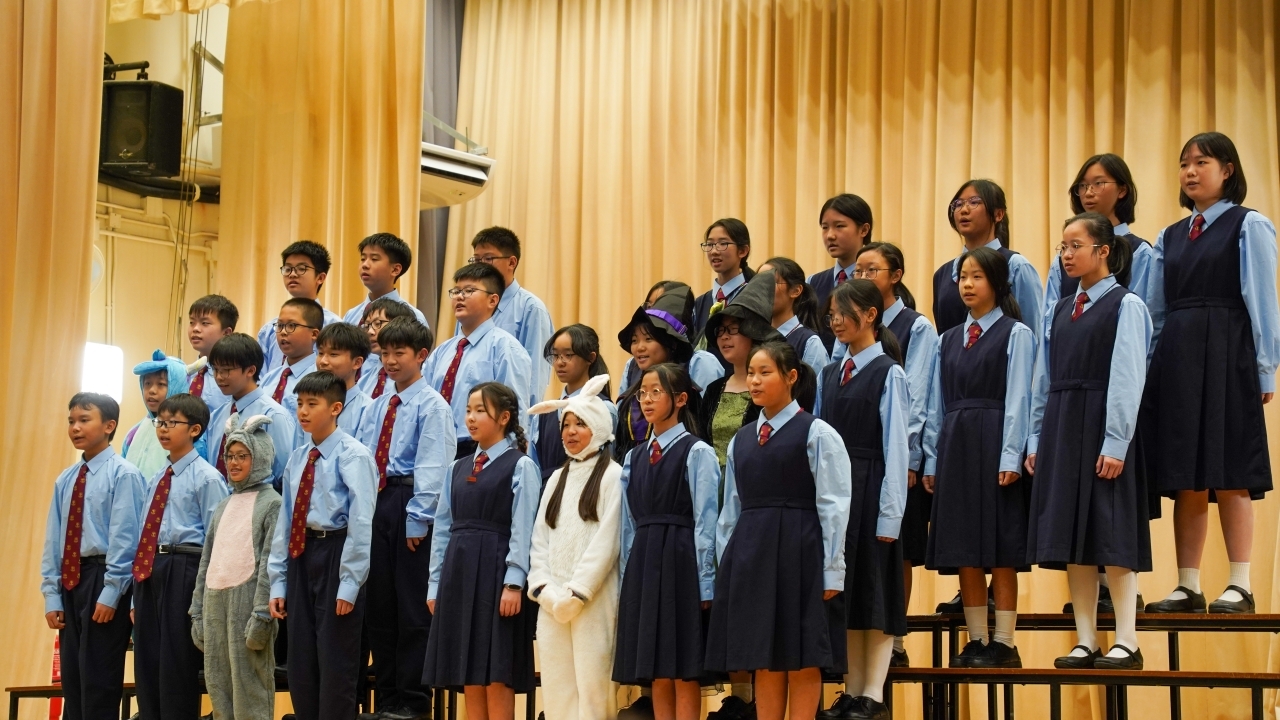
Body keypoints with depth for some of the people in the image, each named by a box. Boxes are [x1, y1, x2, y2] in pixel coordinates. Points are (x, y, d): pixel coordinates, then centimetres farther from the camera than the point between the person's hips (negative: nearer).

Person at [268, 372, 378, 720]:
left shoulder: (352, 456, -9)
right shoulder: (297, 458, 12)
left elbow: (361, 523, -13)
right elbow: (285, 521, 15)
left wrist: (349, 584, -16)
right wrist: (278, 582, 11)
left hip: (336, 555, -7)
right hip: (301, 557, 7)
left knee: (335, 665, -3)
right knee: (301, 665, 8)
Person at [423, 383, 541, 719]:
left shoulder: (520, 467, -4)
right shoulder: (458, 469, 14)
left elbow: (522, 529, -10)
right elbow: (443, 528, 14)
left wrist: (514, 584, -16)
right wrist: (436, 584, 11)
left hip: (496, 571, -6)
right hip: (459, 572, 6)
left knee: (497, 676, -4)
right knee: (469, 677, 7)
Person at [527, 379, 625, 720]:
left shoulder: (612, 475, -1)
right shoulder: (557, 479, 18)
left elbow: (607, 541, -9)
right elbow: (540, 538, 13)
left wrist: (577, 592, -12)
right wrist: (543, 588, -1)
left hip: (594, 599, -6)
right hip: (552, 602, 6)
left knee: (593, 683, -8)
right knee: (555, 686, 2)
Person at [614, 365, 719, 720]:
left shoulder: (696, 453, -5)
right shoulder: (634, 458, 15)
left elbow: (705, 522, -8)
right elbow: (629, 525, 16)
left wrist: (706, 586, -12)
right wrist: (628, 580, 11)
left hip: (681, 561, -6)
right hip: (643, 565, 6)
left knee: (685, 675, -4)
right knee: (658, 675, 6)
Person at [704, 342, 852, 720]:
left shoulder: (816, 433, -3)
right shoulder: (741, 440, 15)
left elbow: (833, 508, -7)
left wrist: (831, 573, -11)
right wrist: (727, 565, 11)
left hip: (799, 550, -6)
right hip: (750, 552, 6)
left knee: (802, 658, -2)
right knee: (764, 659, 6)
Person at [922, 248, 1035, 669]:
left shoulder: (1016, 334, -2)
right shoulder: (949, 340, 14)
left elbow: (1017, 400, -7)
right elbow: (937, 404, 14)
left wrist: (1011, 457, -14)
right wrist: (932, 459, 9)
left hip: (995, 446, -6)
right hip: (955, 446, 6)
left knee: (1000, 549, -3)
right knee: (962, 550, 5)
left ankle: (1003, 644, 2)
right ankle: (976, 641, 11)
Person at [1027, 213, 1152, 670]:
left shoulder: (1125, 306, -5)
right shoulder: (1061, 311, 14)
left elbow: (1127, 380, -11)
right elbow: (1044, 380, 13)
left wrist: (1115, 444, -16)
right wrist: (1036, 440, 8)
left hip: (1102, 429, -7)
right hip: (1061, 429, 7)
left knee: (1112, 534, -5)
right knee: (1070, 534, 5)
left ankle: (1126, 643, 0)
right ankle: (1086, 641, 11)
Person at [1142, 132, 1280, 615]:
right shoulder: (1170, 238, 16)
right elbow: (1157, 310, 15)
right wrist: (1149, 369, 7)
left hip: (1226, 357, -5)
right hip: (1176, 359, 5)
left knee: (1228, 474, -5)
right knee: (1185, 479, 4)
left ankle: (1240, 586, -1)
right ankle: (1188, 587, 7)